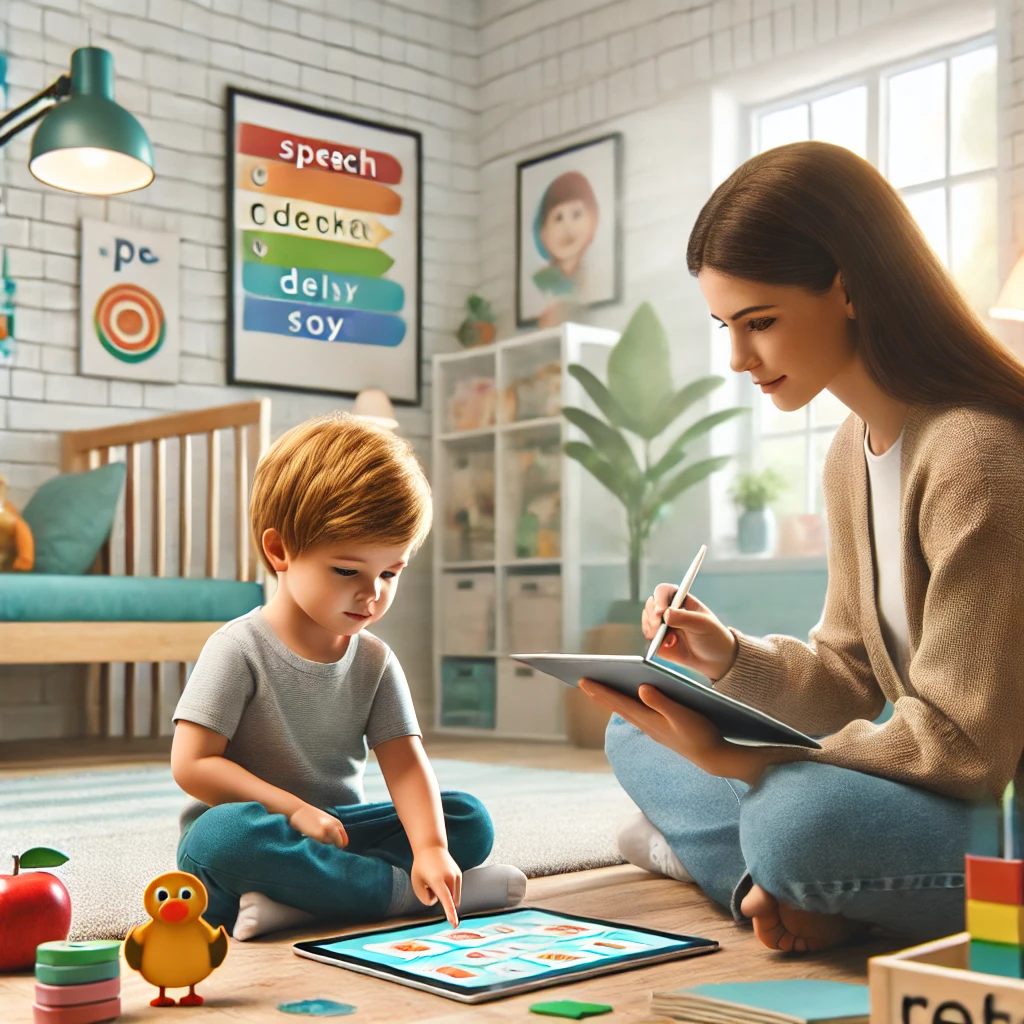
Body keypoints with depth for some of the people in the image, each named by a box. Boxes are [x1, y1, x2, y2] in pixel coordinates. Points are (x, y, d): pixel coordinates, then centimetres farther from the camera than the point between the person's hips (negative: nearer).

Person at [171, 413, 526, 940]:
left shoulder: (374, 660, 4)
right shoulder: (239, 649, -11)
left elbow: (405, 764, -5)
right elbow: (192, 764, -14)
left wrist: (430, 848, -22)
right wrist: (292, 809, -20)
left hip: (337, 830, 5)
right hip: (254, 828, -5)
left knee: (470, 820, -10)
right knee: (221, 837, -38)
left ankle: (293, 900, -25)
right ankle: (405, 891, -27)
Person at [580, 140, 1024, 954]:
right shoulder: (854, 451, 5)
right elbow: (856, 681, 8)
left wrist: (731, 759, -22)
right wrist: (731, 658, -11)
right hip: (922, 790, 9)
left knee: (799, 815, -37)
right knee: (637, 738, 9)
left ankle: (703, 850, -6)